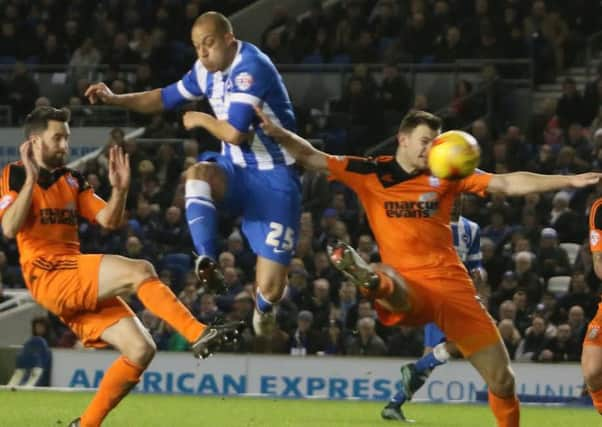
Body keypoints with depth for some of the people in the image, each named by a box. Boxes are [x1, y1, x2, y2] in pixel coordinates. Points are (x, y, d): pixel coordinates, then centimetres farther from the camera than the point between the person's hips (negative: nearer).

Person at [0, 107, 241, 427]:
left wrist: (119, 189, -3)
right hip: (47, 277, -8)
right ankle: (199, 335, -32)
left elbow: (109, 220, 13)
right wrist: (31, 179, -20)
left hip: (79, 285, 8)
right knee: (140, 271, -25)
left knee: (140, 349, -5)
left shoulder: (71, 180, 20)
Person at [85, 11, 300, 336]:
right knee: (198, 173, -34)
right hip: (237, 170, 6)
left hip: (273, 178, -6)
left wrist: (200, 120, -9)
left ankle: (263, 305, 28)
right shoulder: (208, 69, 4)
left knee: (269, 289, -10)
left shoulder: (250, 67, -21)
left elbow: (235, 132, -28)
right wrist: (115, 99, 7)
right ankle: (206, 261, -27)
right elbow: (166, 98, 19)